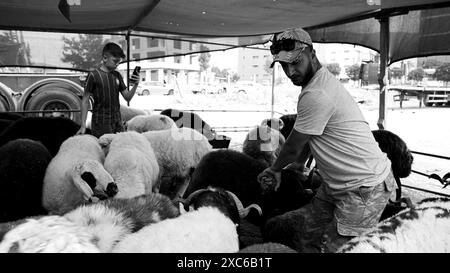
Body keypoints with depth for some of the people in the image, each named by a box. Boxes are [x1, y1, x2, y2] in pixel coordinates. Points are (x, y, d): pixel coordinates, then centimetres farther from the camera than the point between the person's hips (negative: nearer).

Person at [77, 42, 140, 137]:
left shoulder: (117, 75, 9)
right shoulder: (94, 75, -6)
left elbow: (127, 97, 10)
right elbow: (85, 101, -4)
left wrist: (135, 85, -9)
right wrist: (83, 125, -7)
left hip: (117, 123, 5)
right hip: (100, 124, -5)